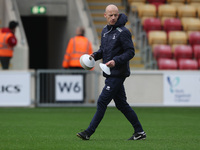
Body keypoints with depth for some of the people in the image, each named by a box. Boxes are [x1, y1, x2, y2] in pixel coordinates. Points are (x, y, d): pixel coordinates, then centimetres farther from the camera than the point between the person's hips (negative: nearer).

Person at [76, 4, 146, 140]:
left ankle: (89, 132, -4)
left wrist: (116, 61, -24)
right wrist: (95, 55, 4)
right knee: (121, 104, 11)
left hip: (118, 74, -9)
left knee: (102, 102, -8)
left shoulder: (123, 32, -13)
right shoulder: (105, 31, 12)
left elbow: (130, 52, -13)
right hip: (110, 73, 9)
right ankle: (139, 132, 17)